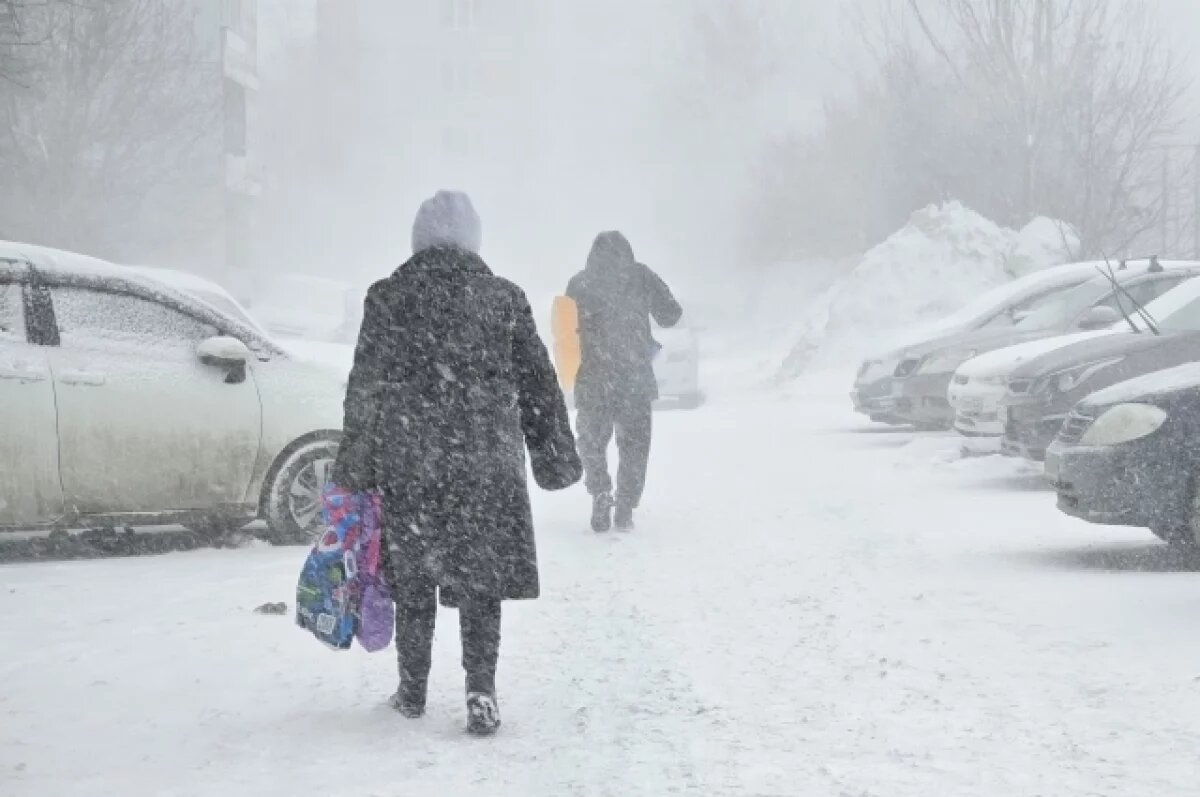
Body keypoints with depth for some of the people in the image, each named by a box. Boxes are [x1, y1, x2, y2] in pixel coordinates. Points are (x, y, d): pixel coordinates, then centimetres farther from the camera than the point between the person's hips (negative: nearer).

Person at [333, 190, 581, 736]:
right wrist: (556, 459, 14)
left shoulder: (387, 298, -1)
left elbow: (364, 390, 2)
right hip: (486, 463, 0)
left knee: (413, 579, 12)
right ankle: (481, 692, -3)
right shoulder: (504, 298, 1)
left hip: (406, 465, 0)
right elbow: (539, 384, 5)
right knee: (480, 580, 6)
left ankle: (413, 691, 22)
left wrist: (353, 470, 10)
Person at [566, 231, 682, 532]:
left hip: (592, 379, 0)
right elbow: (670, 315, 4)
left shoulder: (579, 283, 2)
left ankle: (600, 495, -2)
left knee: (592, 441, 16)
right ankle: (625, 508, 7)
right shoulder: (640, 276, 0)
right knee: (634, 443, 13)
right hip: (635, 375, 0)